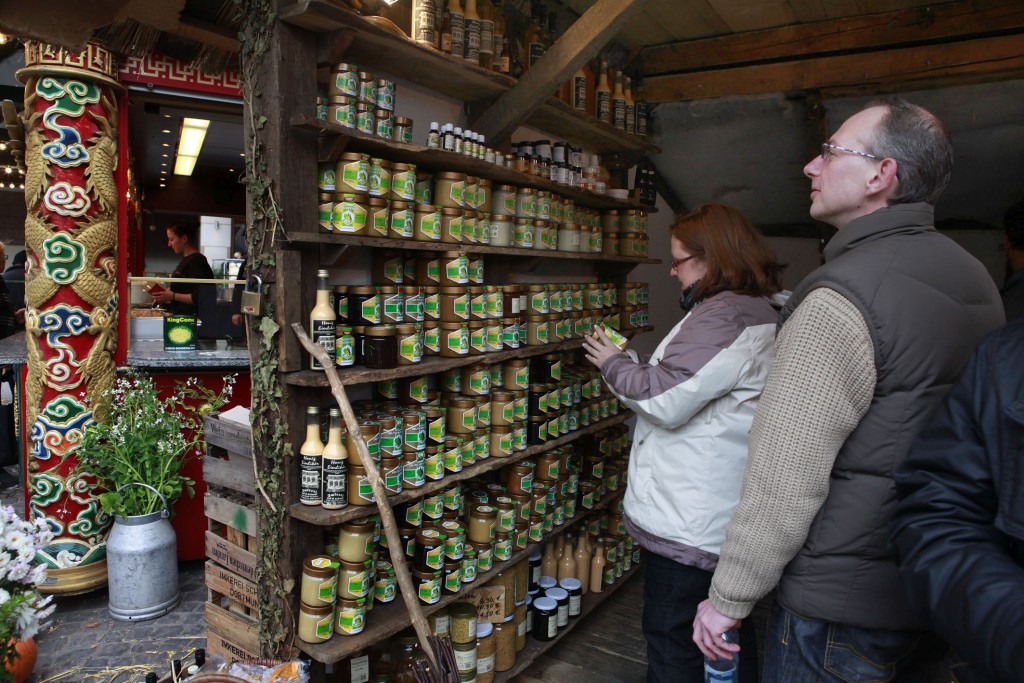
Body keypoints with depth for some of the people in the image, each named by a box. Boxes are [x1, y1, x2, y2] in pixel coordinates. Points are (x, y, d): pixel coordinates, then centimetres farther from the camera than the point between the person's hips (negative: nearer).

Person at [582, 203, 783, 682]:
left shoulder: (722, 316, -21)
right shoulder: (759, 314, 14)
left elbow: (666, 400, -23)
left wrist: (614, 364, -7)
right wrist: (631, 360, 10)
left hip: (689, 524, -10)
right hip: (728, 517, 11)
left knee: (672, 642, 5)